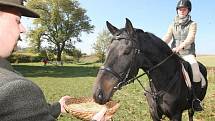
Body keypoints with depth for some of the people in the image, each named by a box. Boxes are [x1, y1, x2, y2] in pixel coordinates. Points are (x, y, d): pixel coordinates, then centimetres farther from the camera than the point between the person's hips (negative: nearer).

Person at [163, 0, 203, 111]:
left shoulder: (192, 24, 4)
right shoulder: (173, 25, 12)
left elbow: (190, 38, -14)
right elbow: (167, 37, -5)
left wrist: (180, 47, -35)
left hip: (188, 53, -3)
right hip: (174, 54, 3)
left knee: (196, 72, -29)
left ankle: (195, 98, -9)